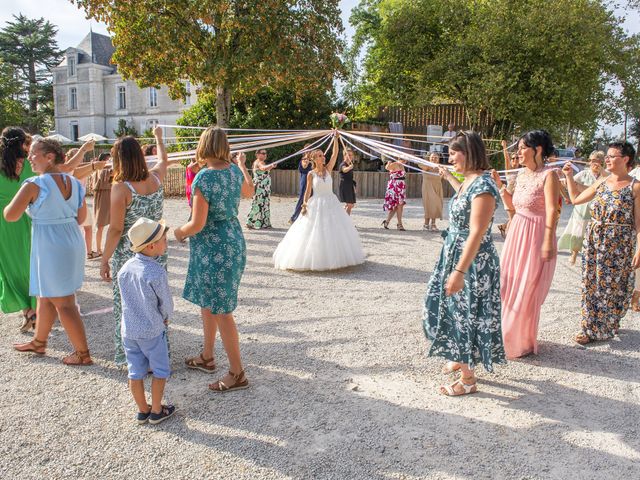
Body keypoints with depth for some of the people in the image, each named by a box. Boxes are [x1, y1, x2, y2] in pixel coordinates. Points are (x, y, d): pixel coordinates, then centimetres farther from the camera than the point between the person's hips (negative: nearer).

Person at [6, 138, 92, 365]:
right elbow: (82, 217, 12)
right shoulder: (73, 182, 3)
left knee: (64, 304, 3)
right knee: (46, 296, 23)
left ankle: (83, 353, 10)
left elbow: (10, 216, -12)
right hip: (73, 243, 8)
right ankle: (39, 342, 39)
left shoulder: (34, 185, -16)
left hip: (50, 247, -8)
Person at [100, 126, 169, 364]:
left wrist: (104, 260, -4)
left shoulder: (120, 188, -16)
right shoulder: (155, 178, -2)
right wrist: (158, 137, 41)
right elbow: (163, 159, 23)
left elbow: (115, 230, -15)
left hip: (128, 256, -5)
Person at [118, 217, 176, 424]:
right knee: (160, 370, 13)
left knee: (135, 372, 15)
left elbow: (127, 299, 7)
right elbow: (167, 303, -14)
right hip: (151, 331, -6)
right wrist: (164, 318, 8)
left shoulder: (125, 268, -3)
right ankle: (156, 411, 22)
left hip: (128, 330, 6)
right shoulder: (157, 272, -23)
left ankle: (143, 411, 28)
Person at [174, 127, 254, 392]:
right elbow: (249, 191, 25)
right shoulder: (234, 170, 2)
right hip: (232, 240, 9)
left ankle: (237, 374, 9)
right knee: (207, 302, 22)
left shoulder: (204, 177, -21)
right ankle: (207, 357, 38)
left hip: (213, 247, -9)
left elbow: (197, 224, -22)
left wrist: (180, 231, 0)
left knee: (220, 310, 0)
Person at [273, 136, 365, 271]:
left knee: (336, 231, 6)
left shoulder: (328, 169, 4)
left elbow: (335, 154, -4)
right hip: (316, 204, -3)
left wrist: (335, 139, -10)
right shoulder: (311, 174, -1)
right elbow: (308, 191, 0)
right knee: (314, 233, -2)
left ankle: (335, 257, 20)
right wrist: (305, 203, -13)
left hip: (331, 202, 3)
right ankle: (315, 259, 10)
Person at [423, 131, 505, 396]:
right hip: (454, 254, 9)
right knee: (454, 309, 21)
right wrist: (449, 178, 40)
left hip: (473, 261, -9)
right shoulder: (468, 180, 6)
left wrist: (459, 272, -29)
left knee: (467, 314, 2)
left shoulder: (482, 185, -22)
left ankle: (468, 380, 19)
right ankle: (461, 358, 42)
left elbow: (477, 234, -27)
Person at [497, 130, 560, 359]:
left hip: (536, 236, -8)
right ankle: (508, 336, 30)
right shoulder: (521, 174, 10)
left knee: (526, 291, 0)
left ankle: (524, 342, 17)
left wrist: (548, 242, -26)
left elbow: (551, 211, -19)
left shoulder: (549, 175, -12)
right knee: (508, 287, 13)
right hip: (516, 234, 8)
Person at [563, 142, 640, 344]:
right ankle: (591, 327, 20)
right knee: (591, 283, 8)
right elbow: (576, 199, 16)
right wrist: (569, 176, 11)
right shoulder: (601, 182, 7)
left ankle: (607, 327, 21)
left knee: (613, 285, 4)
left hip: (619, 243, -5)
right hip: (593, 239, 5)